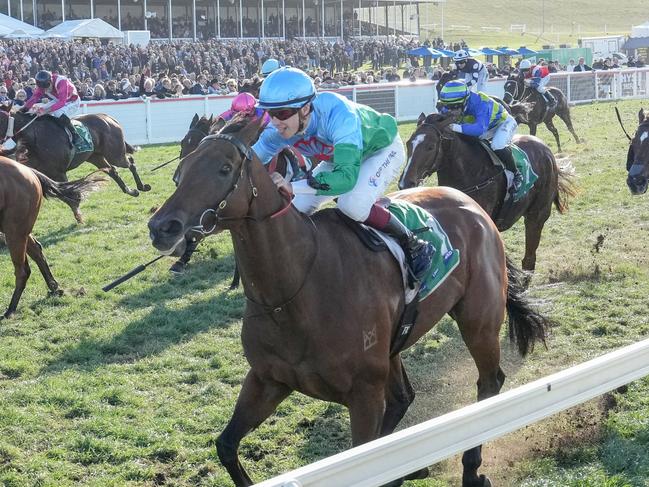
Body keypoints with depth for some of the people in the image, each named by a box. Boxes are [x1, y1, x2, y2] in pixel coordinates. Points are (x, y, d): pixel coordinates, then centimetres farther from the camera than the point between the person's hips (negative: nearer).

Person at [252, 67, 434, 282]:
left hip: (383, 149, -7)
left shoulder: (338, 114, -44)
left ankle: (414, 246, -12)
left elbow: (347, 176, -52)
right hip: (342, 156, 7)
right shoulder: (278, 130, -24)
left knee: (352, 204, -31)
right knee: (296, 208, -3)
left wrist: (293, 187, -62)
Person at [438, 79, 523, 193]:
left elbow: (480, 128, -57)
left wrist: (459, 128, -69)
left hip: (503, 122, -8)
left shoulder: (480, 104, -44)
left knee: (498, 146, -35)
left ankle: (516, 175, -14)